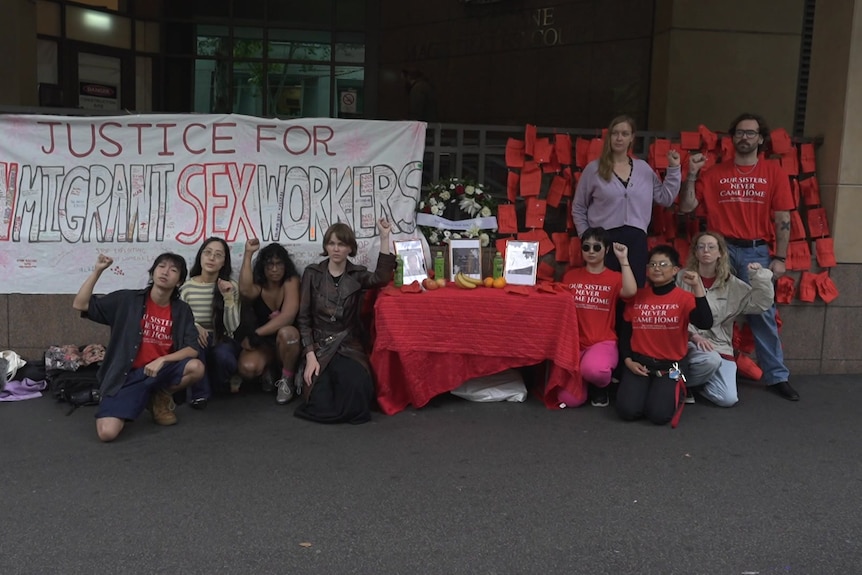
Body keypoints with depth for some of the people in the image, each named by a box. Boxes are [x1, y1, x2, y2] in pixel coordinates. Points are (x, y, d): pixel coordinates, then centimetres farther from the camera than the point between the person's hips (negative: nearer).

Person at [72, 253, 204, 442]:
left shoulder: (182, 310, 2)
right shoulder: (127, 299, -3)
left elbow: (192, 349, -6)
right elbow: (80, 305, -6)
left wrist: (162, 360, -22)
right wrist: (97, 271, -14)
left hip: (160, 372, 2)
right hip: (127, 376, -2)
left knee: (196, 367, -29)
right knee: (107, 433, -24)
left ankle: (160, 398, 4)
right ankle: (139, 400, 11)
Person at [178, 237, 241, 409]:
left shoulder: (230, 286, -3)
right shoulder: (187, 287, -4)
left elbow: (232, 327, -11)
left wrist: (228, 297, -23)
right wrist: (194, 326, -22)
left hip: (222, 341, 0)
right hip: (196, 342, 0)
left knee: (223, 355, -35)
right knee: (194, 343, -36)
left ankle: (218, 386, 2)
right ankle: (199, 392, -13)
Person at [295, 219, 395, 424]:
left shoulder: (357, 274, 3)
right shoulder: (312, 273, 1)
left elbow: (381, 278, -21)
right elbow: (304, 318, 0)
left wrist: (384, 237, -26)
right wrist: (310, 357, -12)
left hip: (349, 346, 0)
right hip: (319, 346, 0)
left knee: (354, 402, -26)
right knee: (321, 407, -20)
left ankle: (347, 410, 11)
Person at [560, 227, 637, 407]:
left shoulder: (614, 277, 3)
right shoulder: (571, 276, 9)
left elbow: (630, 291, -21)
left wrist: (623, 259, -16)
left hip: (603, 343, -2)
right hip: (575, 342, 2)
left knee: (593, 369, -39)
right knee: (568, 399, -15)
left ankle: (601, 385, 2)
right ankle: (585, 381, 22)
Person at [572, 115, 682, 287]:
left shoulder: (643, 168, 12)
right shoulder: (594, 168, 3)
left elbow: (665, 198, 12)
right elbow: (578, 209, 7)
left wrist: (673, 169, 7)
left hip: (636, 238, 2)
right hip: (604, 238, -2)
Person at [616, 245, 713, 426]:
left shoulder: (684, 298, -3)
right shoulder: (637, 296, 5)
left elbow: (705, 323, -22)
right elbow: (626, 331, 12)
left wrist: (697, 287, -26)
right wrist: (628, 360, -3)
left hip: (669, 366, -2)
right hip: (638, 362, 2)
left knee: (659, 414, -21)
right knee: (627, 410, -20)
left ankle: (674, 392, 14)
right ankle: (641, 389, 15)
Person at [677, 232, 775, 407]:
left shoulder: (732, 284, 6)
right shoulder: (682, 278, -1)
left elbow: (761, 303, 2)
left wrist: (759, 276, -10)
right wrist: (693, 336, -17)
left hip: (720, 345, 3)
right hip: (689, 343, -3)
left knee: (728, 399, -15)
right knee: (711, 360, -38)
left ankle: (697, 383, 16)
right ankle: (683, 382, -7)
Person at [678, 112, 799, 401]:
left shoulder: (774, 172, 4)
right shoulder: (715, 173, 6)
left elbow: (783, 219, 2)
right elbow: (687, 207, 3)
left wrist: (780, 258, -3)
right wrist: (692, 174, -8)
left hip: (756, 251, -1)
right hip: (720, 249, 1)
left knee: (763, 313, 0)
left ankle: (777, 376, 9)